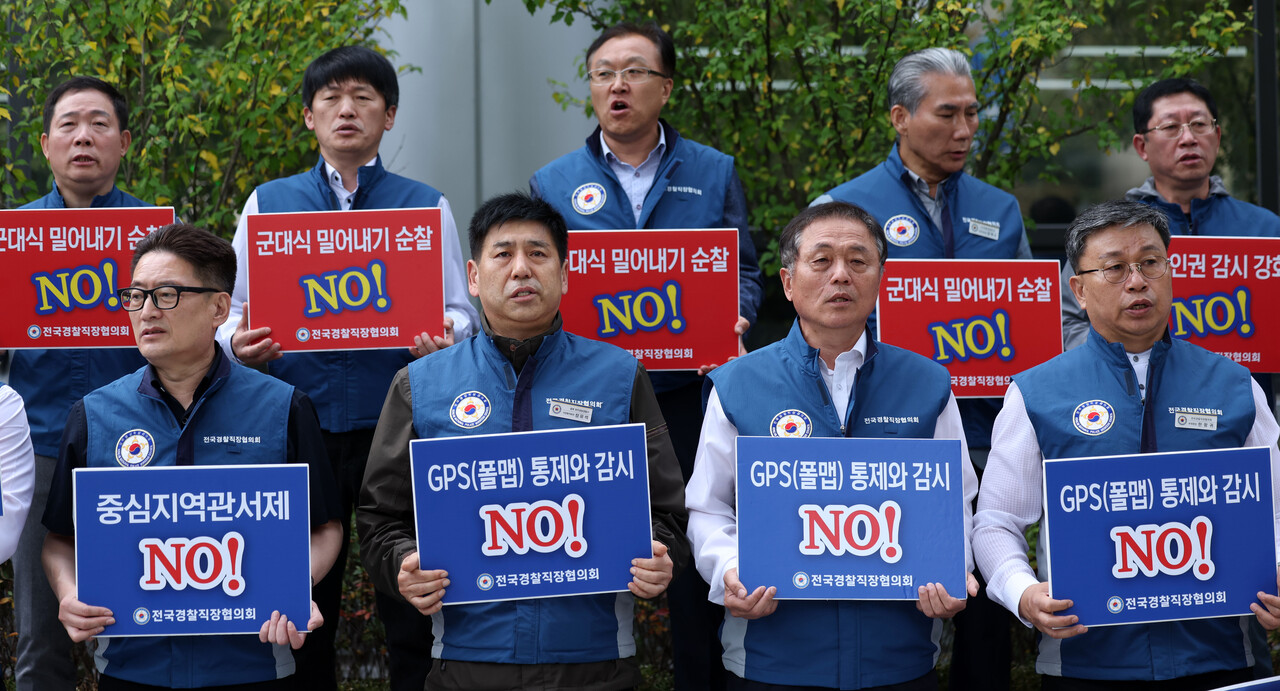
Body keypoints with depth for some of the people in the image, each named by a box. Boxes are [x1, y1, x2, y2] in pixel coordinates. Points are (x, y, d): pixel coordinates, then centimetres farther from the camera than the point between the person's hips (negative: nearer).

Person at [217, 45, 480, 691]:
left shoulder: (425, 205, 9)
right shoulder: (268, 202, 12)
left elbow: (459, 309, 8)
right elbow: (232, 312, 12)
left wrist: (443, 338, -14)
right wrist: (239, 344, -10)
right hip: (298, 420, 1)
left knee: (410, 600, 0)